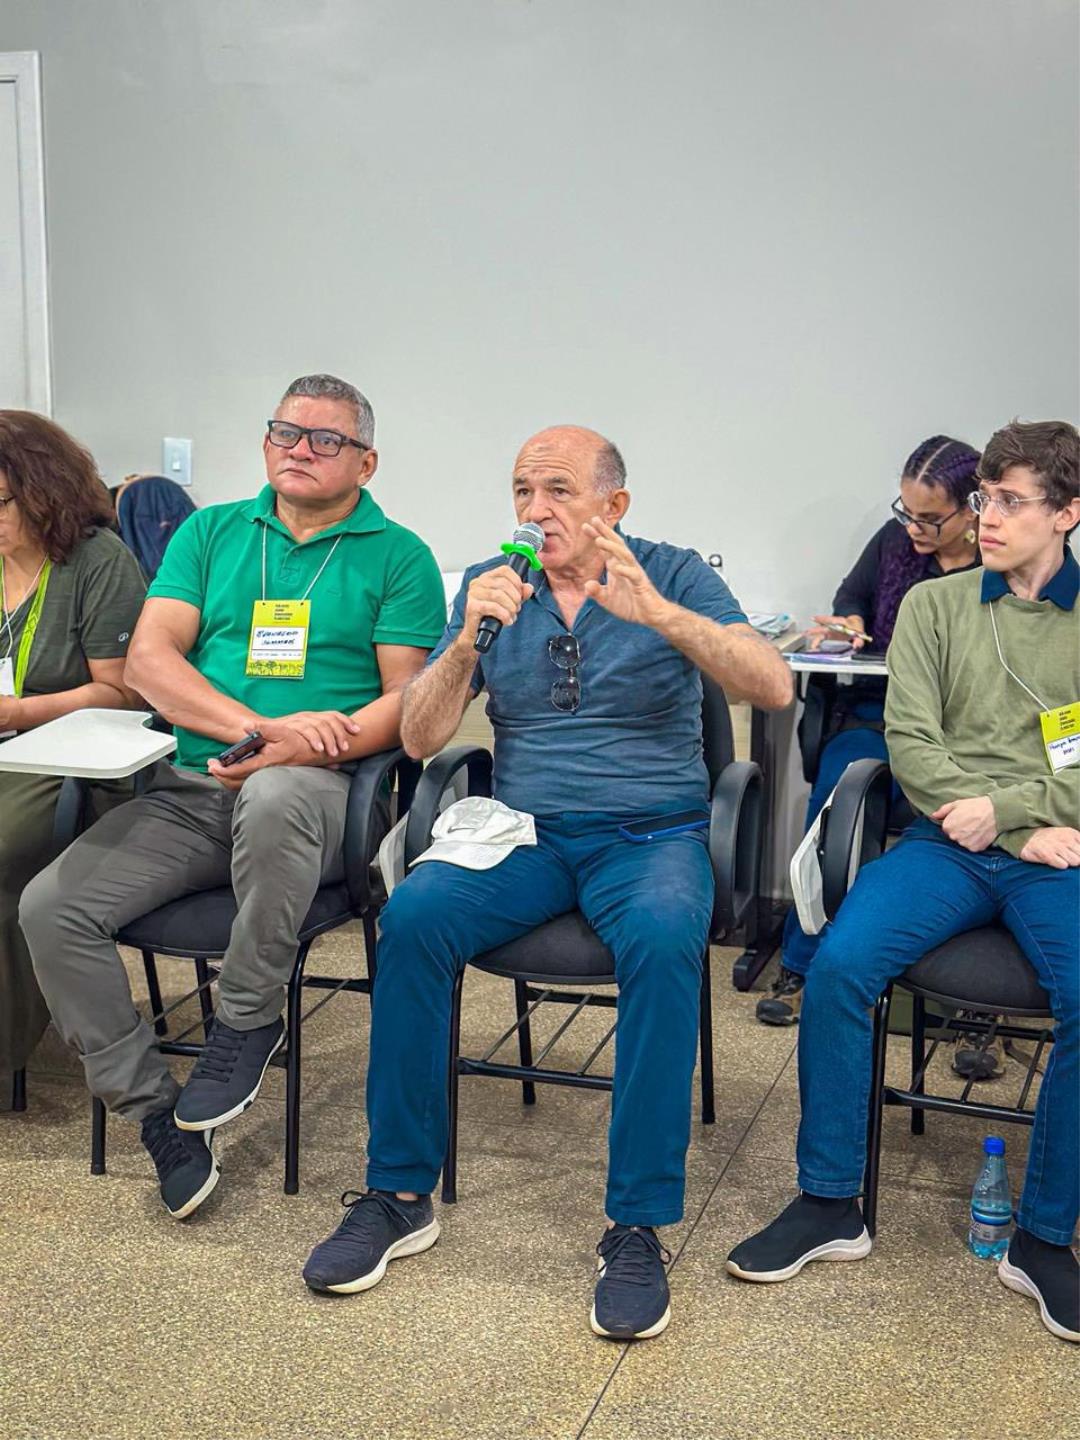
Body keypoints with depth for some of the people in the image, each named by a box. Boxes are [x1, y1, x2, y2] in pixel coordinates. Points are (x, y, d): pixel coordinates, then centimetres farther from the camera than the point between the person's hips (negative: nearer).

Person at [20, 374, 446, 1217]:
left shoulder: (398, 556, 8)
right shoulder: (209, 534, 17)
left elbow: (407, 697, -2)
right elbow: (149, 659, 4)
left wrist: (293, 751, -18)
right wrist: (261, 727, -13)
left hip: (319, 792, -4)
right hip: (188, 790, 4)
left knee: (274, 796, -40)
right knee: (51, 907, -17)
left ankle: (248, 1020, -17)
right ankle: (152, 1109, -4)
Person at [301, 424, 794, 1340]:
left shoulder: (672, 576, 3)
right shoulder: (489, 585, 10)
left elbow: (773, 687, -13)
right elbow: (420, 739, 3)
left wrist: (656, 612, -27)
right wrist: (468, 641, -14)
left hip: (649, 833, -2)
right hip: (524, 834, 3)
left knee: (663, 938, -36)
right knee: (414, 914, -27)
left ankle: (639, 1224, -24)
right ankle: (400, 1194, -13)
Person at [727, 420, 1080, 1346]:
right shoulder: (935, 606, 11)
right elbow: (911, 744, 1)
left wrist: (1003, 805, -12)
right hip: (949, 846, 1)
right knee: (839, 964, -25)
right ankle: (830, 1206, -8)